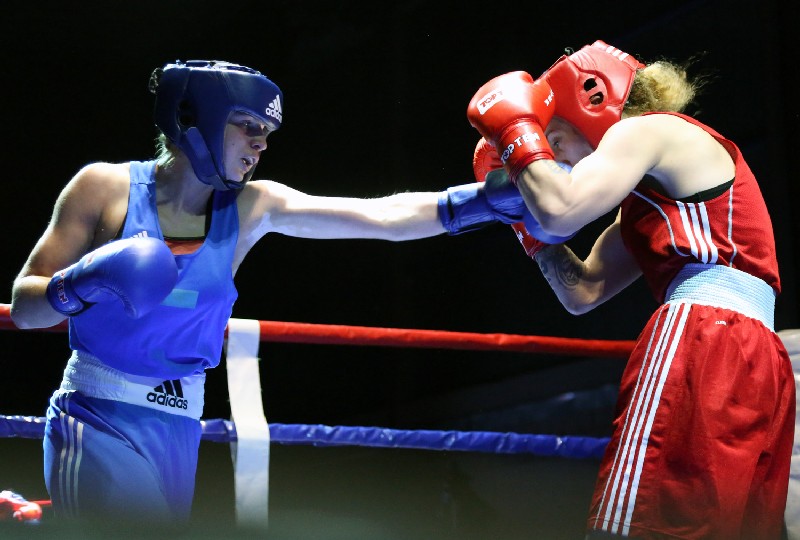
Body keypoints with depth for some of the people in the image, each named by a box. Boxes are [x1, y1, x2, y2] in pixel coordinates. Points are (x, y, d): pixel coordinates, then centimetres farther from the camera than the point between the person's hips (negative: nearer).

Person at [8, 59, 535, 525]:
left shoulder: (253, 208, 1)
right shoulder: (105, 187, -7)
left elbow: (386, 217, -3)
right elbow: (24, 306, -3)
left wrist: (489, 198, -13)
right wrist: (81, 285, -23)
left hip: (179, 429, 5)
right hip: (98, 419, -5)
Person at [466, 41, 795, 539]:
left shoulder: (646, 129, 4)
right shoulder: (649, 195, 32)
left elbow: (562, 212, -11)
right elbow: (582, 293, 29)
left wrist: (517, 131, 6)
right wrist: (522, 201, 27)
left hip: (702, 336, -10)